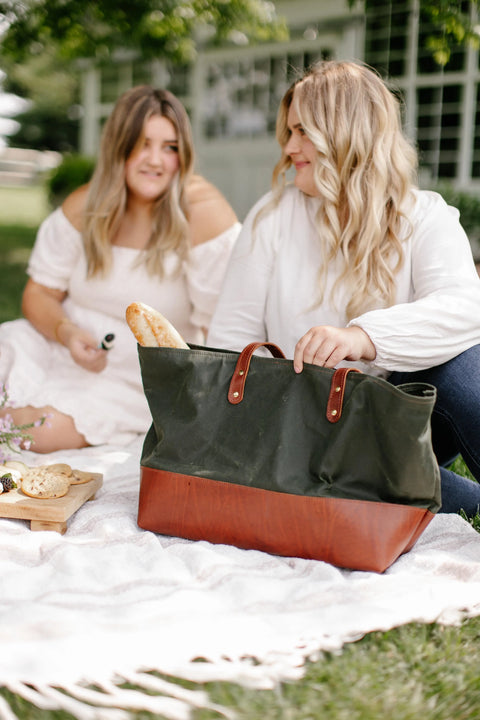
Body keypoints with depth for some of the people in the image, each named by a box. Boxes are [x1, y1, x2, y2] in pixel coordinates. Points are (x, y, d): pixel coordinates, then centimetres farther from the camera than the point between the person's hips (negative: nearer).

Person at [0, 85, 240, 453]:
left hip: (137, 380, -4)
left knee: (46, 428, -25)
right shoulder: (84, 207, -2)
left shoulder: (203, 213, -16)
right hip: (58, 348, 4)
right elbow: (39, 293, 4)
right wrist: (66, 332, -17)